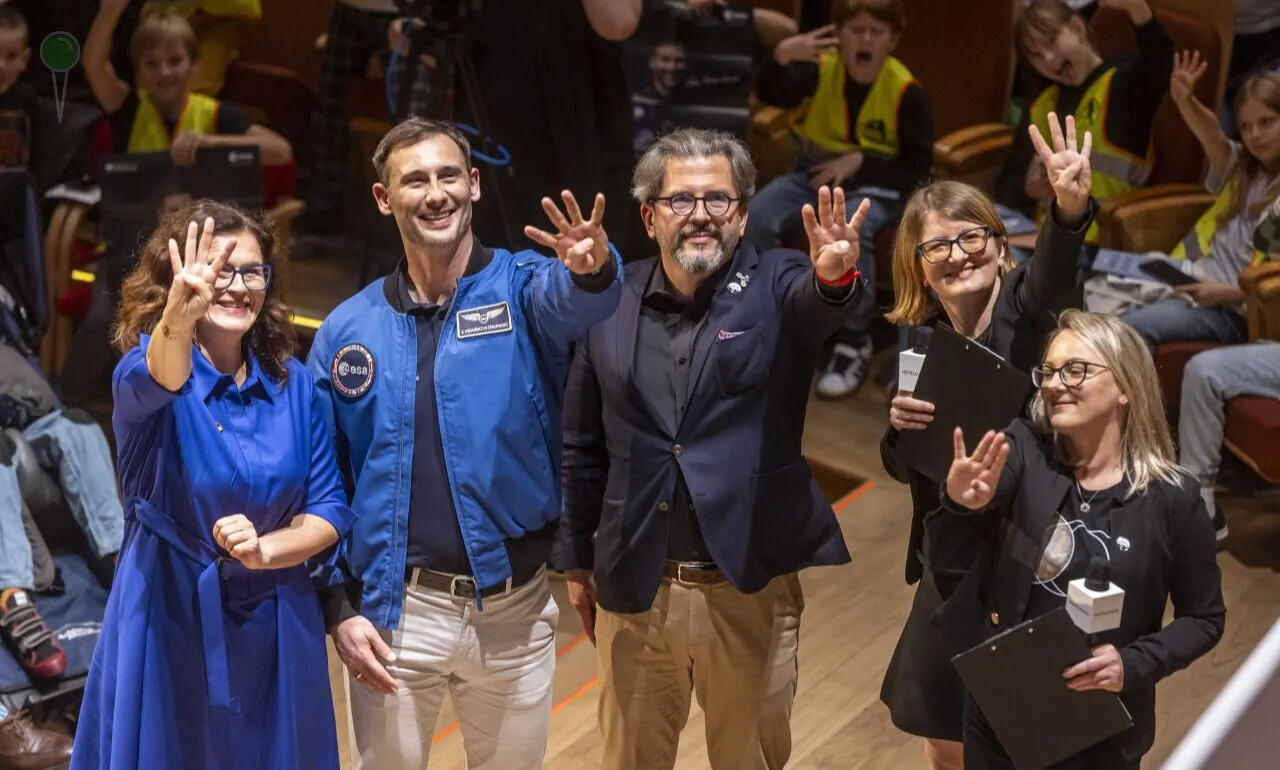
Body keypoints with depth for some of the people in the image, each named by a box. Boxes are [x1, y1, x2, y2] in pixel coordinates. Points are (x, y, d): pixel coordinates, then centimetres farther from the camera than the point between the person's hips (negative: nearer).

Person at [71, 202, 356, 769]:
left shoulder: (294, 382, 1)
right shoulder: (146, 366, -9)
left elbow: (331, 510, 2)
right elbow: (149, 385, -35)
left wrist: (264, 549, -17)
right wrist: (177, 319, -57)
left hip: (275, 626, 3)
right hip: (170, 621, -3)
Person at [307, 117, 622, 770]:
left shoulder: (522, 288, -5)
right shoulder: (348, 330, 1)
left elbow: (571, 299, -30)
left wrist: (591, 270, -52)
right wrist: (338, 606, -2)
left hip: (515, 610, 0)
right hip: (396, 610, 1)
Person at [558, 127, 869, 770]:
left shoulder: (777, 287, -4)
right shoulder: (611, 302, 1)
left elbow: (816, 303, -29)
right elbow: (583, 445, 9)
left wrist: (835, 278, -52)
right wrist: (577, 560, 12)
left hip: (751, 589, -1)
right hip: (634, 588, 2)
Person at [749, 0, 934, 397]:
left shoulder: (906, 92, -14)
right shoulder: (820, 70, -7)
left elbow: (918, 168, -12)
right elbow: (770, 95, -23)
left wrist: (859, 162, -23)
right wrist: (781, 57, -43)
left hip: (876, 184, -4)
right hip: (815, 174, 4)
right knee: (757, 217, -23)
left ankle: (854, 340, -20)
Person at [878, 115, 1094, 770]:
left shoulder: (1027, 310, -13)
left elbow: (1054, 275, -38)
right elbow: (903, 469, 5)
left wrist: (1070, 209, -59)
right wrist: (900, 425, -18)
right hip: (952, 569, 5)